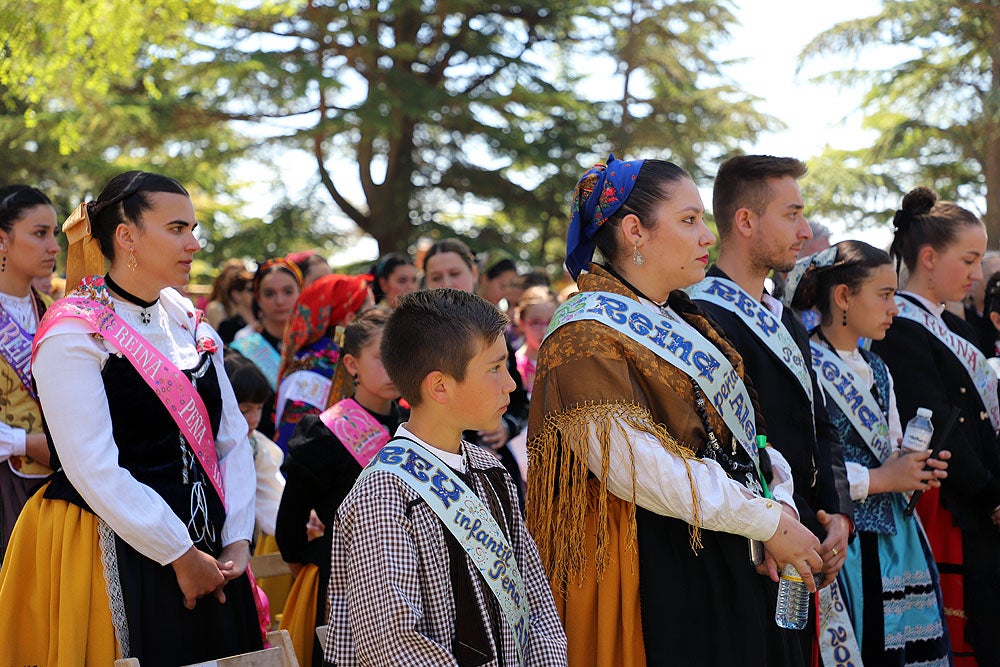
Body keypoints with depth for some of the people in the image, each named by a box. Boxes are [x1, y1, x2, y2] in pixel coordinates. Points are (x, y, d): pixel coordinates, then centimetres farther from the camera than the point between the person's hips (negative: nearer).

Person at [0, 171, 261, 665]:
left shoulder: (189, 326, 11)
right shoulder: (73, 335, -11)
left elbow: (233, 438, 10)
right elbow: (95, 470, -18)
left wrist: (237, 540, -2)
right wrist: (181, 555, -14)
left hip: (207, 557, 7)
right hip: (116, 559, -6)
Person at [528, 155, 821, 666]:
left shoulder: (683, 322, 15)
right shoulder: (588, 337, -13)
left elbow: (743, 431, 11)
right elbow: (636, 466, -23)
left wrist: (780, 503, -9)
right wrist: (767, 522, -19)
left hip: (730, 566, 8)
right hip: (658, 580, -8)